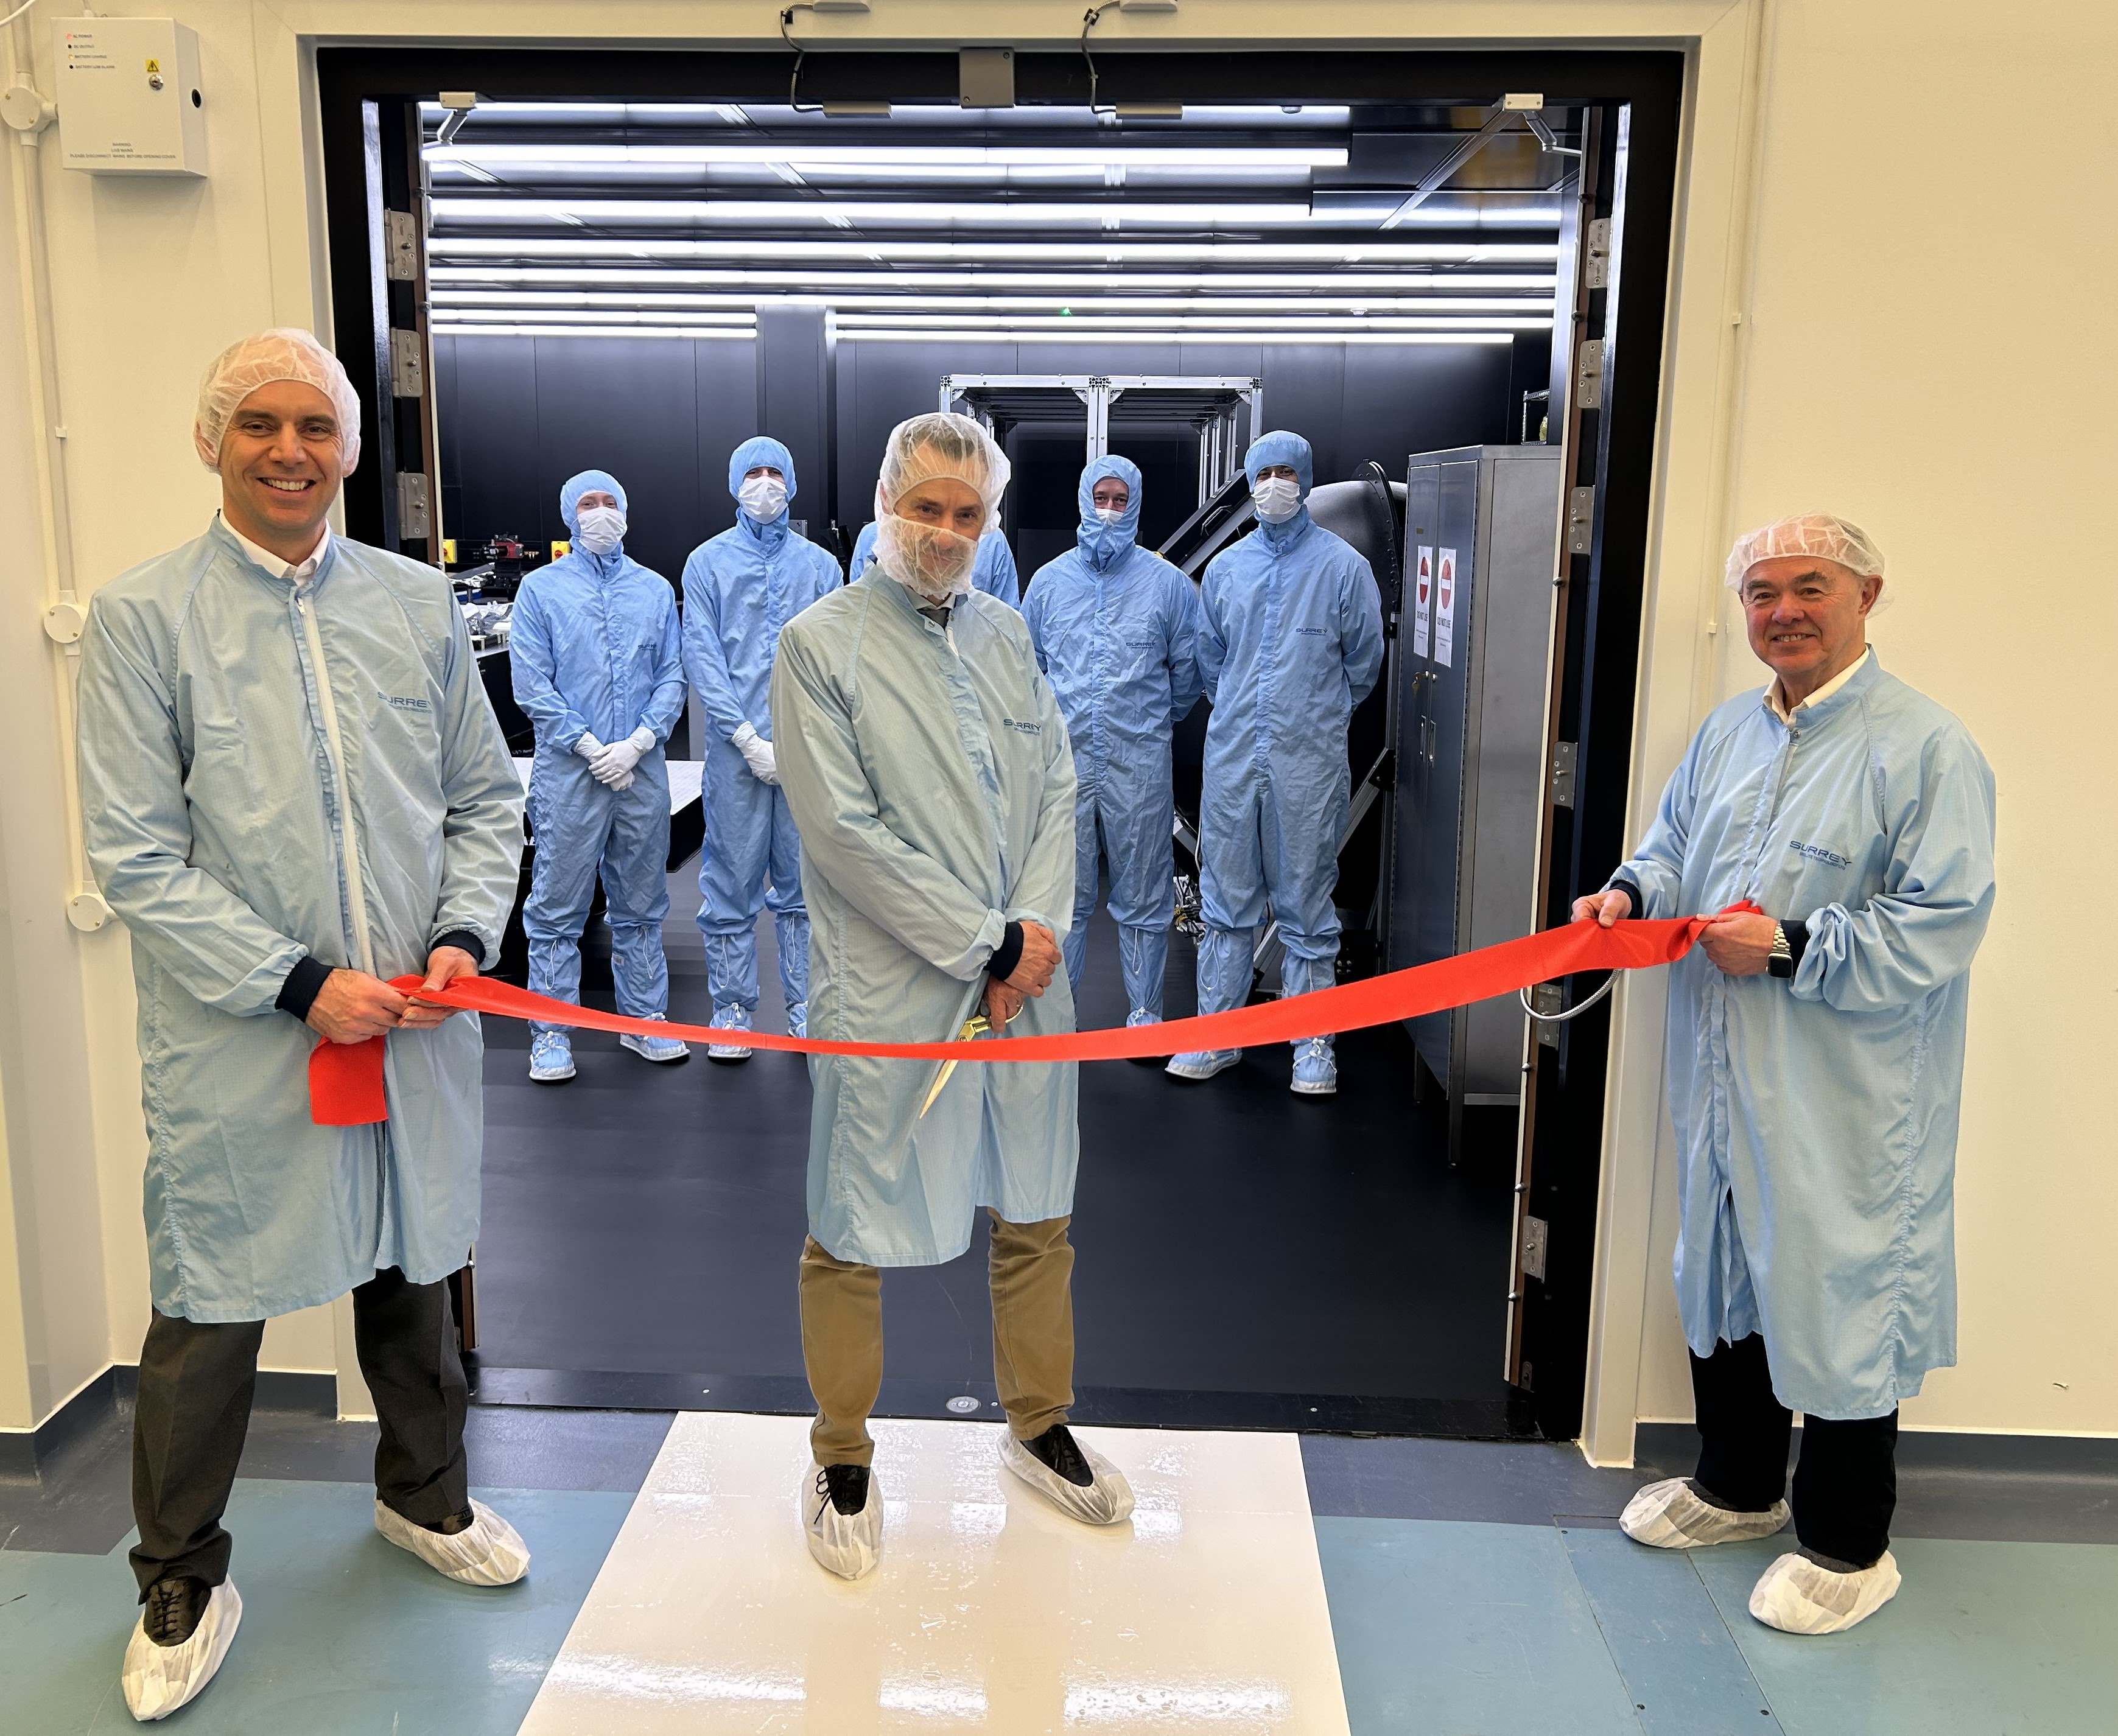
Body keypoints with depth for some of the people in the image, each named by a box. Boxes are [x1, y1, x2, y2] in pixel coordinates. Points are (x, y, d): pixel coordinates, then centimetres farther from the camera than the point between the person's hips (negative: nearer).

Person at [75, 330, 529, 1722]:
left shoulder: (420, 603, 5)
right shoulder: (141, 617, -6)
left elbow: (487, 799, 8)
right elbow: (138, 859, -9)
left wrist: (463, 940, -8)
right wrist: (299, 986, -16)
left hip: (417, 1030, 3)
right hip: (237, 1047, -3)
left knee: (412, 1273, 19)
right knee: (207, 1318, 8)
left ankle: (425, 1496, 43)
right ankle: (182, 1583, 31)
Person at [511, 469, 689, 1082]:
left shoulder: (656, 589, 13)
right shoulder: (542, 588, 5)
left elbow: (672, 678, 7)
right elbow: (531, 685, -3)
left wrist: (636, 744, -8)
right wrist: (592, 748, -11)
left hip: (643, 771, 3)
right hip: (568, 771, -2)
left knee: (640, 905, 10)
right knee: (557, 909, 0)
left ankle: (645, 1020, 20)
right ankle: (552, 1035, 7)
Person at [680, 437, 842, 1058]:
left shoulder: (819, 563, 10)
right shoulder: (708, 561, 5)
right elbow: (702, 657, -2)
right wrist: (749, 738, -11)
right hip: (735, 747, -1)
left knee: (804, 882, 6)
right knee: (732, 883, 2)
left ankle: (807, 1006, 15)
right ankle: (732, 1010, 12)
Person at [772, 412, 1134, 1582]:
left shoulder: (1005, 634, 12)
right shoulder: (819, 644, -6)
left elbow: (1058, 789, 10)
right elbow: (845, 832, -13)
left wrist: (1040, 929, -7)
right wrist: (988, 944, -13)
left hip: (1025, 980, 5)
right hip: (890, 992, -5)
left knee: (1035, 1218, 16)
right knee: (854, 1236, 5)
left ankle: (1038, 1428, 35)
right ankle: (843, 1461, 25)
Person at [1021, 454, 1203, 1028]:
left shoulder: (1167, 582, 3)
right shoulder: (1050, 579, 8)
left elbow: (1188, 670, 11)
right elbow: (1028, 664, 18)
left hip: (1140, 763, -1)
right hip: (1065, 760, 2)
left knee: (1143, 898, 5)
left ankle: (1145, 1013, 16)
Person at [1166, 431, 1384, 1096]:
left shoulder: (1344, 566, -1)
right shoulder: (1224, 568, 9)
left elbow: (1362, 665, 7)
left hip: (1309, 765, -3)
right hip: (1232, 760, 3)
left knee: (1307, 908, 4)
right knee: (1226, 903, 9)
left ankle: (1314, 1042, 13)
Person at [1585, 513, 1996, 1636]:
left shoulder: (1926, 749, -14)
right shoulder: (1726, 733, 9)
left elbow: (1938, 929, -19)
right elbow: (1672, 849, 19)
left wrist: (1789, 949, -23)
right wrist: (1632, 892, -3)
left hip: (1846, 1110, -7)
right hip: (1722, 1083, 7)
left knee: (1838, 1301, 4)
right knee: (1723, 1280, 20)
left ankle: (1847, 1548, 25)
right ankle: (1736, 1486, 41)